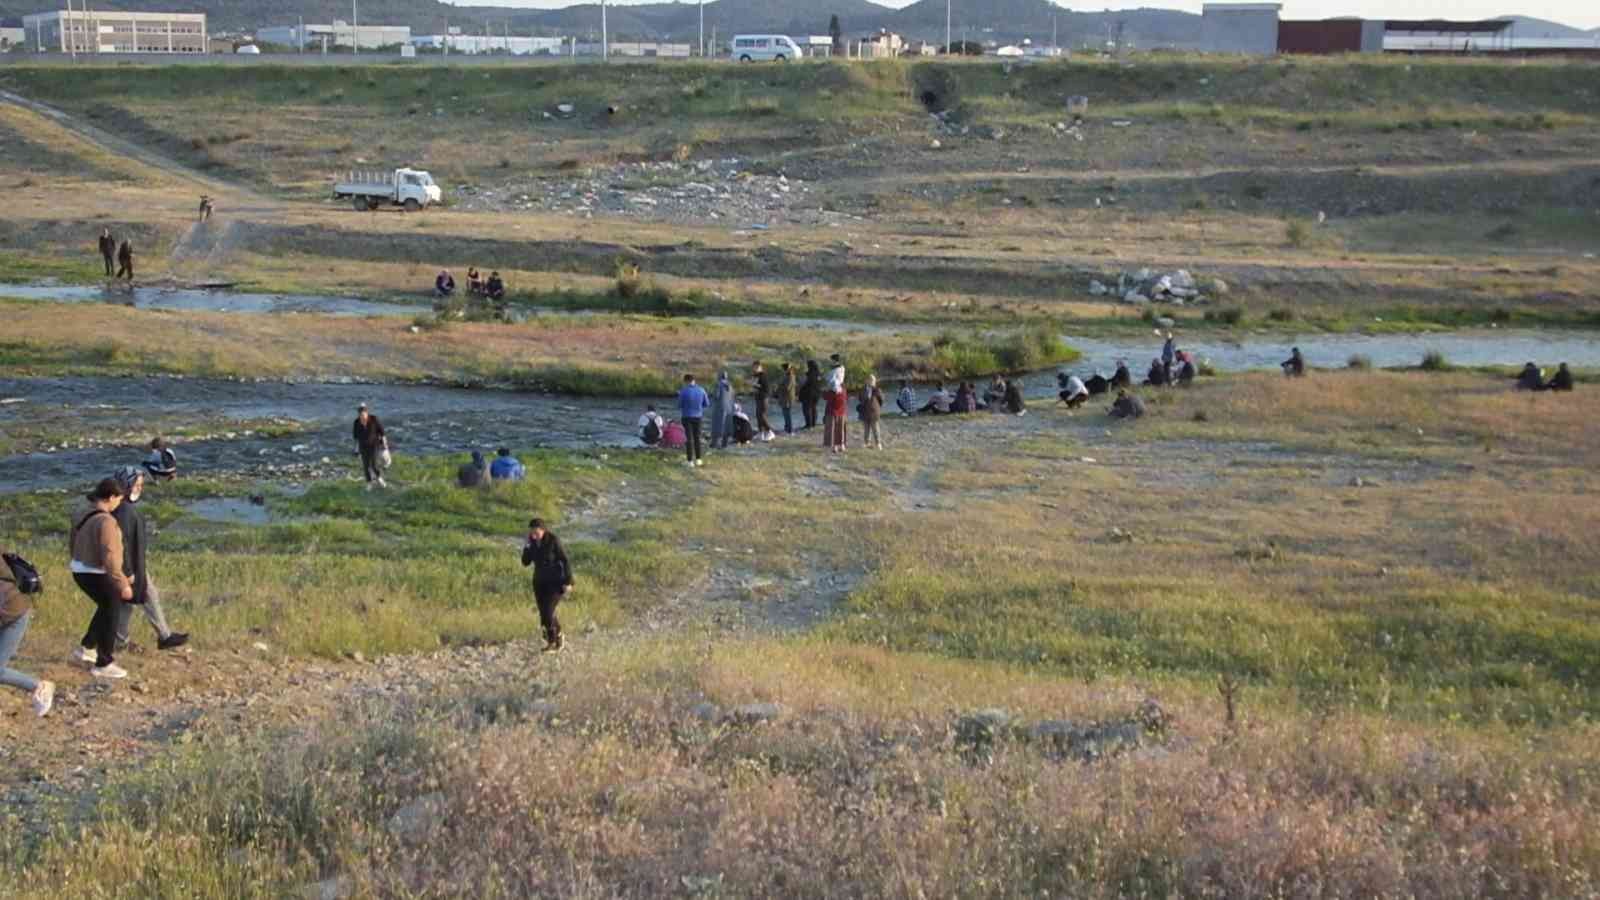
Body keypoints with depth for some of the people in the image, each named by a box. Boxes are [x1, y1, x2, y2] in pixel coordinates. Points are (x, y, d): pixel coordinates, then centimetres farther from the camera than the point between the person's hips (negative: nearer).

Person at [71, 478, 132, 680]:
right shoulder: (105, 521, -26)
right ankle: (103, 664, 17)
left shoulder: (82, 512, 2)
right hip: (98, 575, -9)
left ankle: (87, 648, 34)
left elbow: (72, 541, 16)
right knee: (110, 616, 8)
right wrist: (123, 584, -22)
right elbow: (109, 557, -28)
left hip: (80, 571, 9)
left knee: (106, 607, 28)